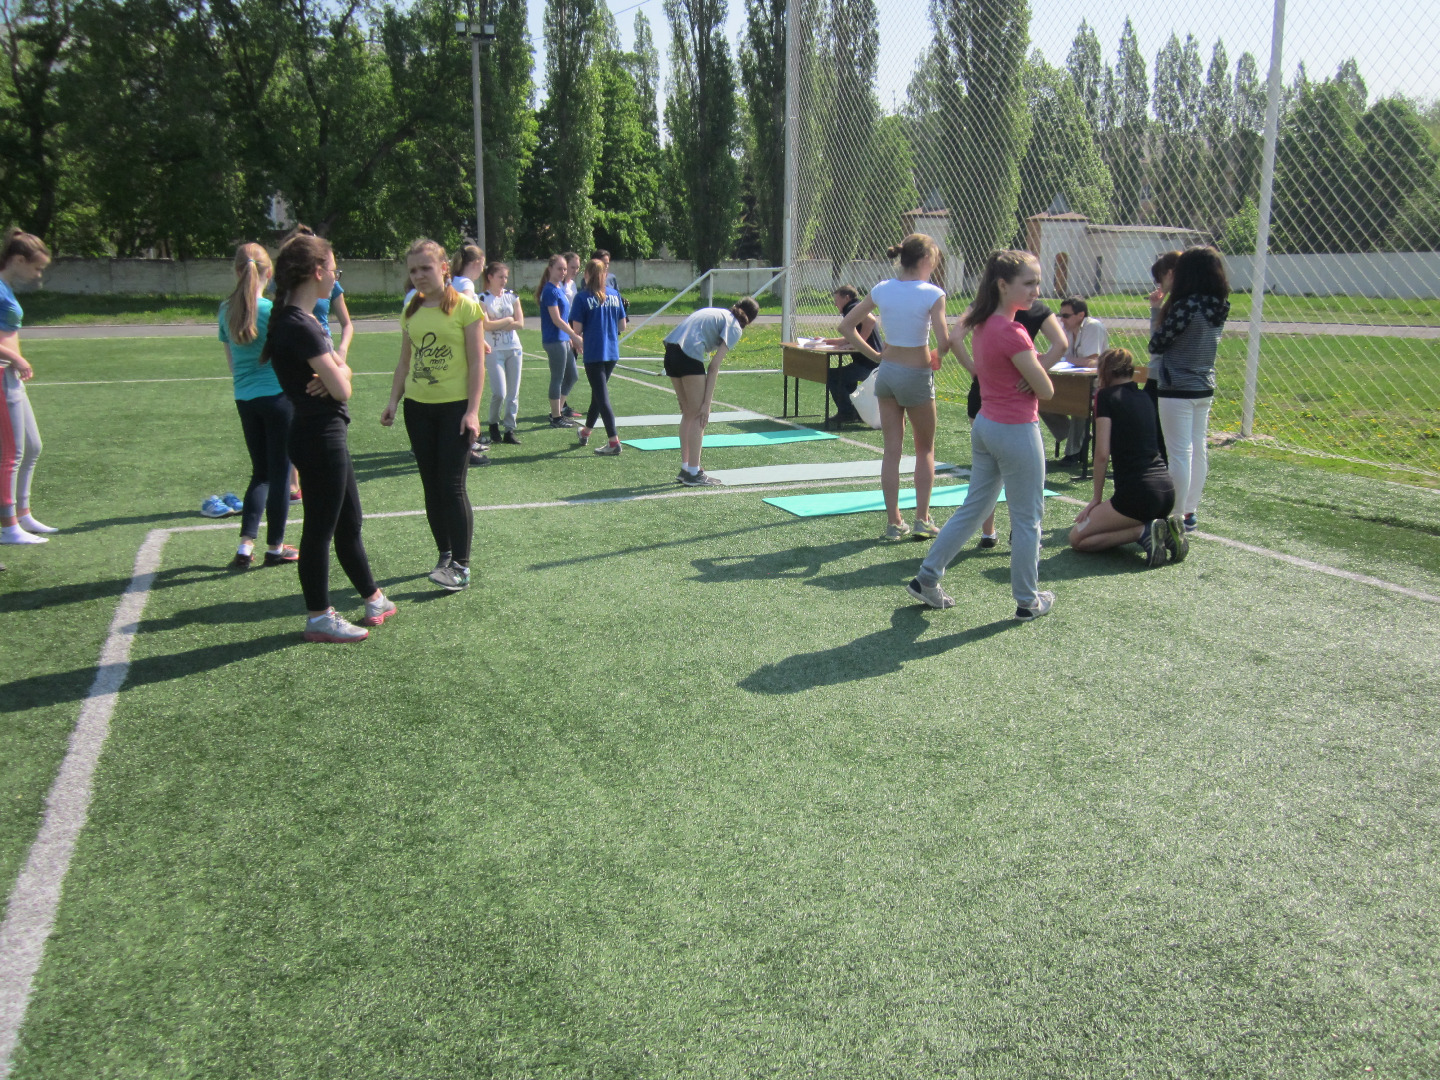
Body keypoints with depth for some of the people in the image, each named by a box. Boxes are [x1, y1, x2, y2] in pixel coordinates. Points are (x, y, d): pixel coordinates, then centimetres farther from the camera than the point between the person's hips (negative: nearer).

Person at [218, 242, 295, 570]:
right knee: (280, 473, 7)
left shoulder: (226, 310, 3)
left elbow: (231, 361, 12)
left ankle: (245, 546, 6)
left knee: (261, 473, 16)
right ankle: (275, 547, 15)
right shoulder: (274, 310, -13)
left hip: (244, 399, 5)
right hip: (278, 396, -5)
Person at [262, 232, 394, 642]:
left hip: (326, 434, 10)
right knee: (320, 528, 2)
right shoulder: (299, 325, -20)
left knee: (349, 522, 19)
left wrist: (333, 373, -10)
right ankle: (319, 618, 14)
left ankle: (373, 598, 33)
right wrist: (338, 372, 2)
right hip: (320, 436, -10)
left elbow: (341, 370, 12)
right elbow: (343, 389, -20)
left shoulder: (303, 320, 11)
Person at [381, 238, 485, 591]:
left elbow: (477, 363, -9)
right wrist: (393, 401, 5)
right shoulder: (411, 310, 9)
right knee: (432, 486, 10)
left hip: (455, 407, -5)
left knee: (453, 485, -7)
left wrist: (473, 410, -15)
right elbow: (405, 362, 15)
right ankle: (445, 556, 21)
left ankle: (461, 566, 0)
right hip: (418, 407, 6)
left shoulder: (464, 307, -7)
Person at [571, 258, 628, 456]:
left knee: (602, 397, -3)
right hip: (612, 352, 5)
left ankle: (614, 442, -9)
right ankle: (586, 431, 36)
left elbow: (577, 329, -11)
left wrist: (578, 338, 10)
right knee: (598, 392, 20)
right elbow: (622, 326, 6)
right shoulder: (615, 295, 4)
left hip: (594, 354, -5)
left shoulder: (582, 297, -9)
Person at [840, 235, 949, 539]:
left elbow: (846, 326, 3)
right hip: (917, 375, -4)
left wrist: (874, 355, 6)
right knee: (925, 450, 14)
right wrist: (936, 356, 1)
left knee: (892, 451, 9)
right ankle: (922, 519, 11)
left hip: (887, 372, 4)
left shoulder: (882, 290, 1)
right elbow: (944, 342, -21)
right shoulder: (932, 294, -13)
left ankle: (894, 522, 13)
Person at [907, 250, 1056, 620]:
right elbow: (1046, 391, -16)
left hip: (985, 424, 9)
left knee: (972, 509, 18)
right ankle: (1028, 601, 18)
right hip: (1016, 432, -9)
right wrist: (1035, 378, 5)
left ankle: (926, 579, 21)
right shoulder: (1011, 333, -21)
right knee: (1027, 520, 6)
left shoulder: (984, 324, 5)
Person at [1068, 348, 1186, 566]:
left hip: (1138, 494, -8)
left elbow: (1102, 454, -10)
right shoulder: (1144, 397, 16)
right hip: (1167, 492, 8)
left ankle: (1144, 531, -10)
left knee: (1077, 538, 5)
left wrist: (1097, 498, -2)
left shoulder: (1106, 396, -4)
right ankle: (1163, 528, 6)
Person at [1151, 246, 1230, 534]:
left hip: (1178, 389, -8)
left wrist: (1156, 310, -3)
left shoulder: (1186, 306, -19)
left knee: (1179, 454, -5)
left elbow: (1157, 345, -14)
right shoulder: (1219, 307, 5)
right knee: (1198, 450, 14)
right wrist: (1164, 309, 11)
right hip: (1204, 388, 8)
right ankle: (1190, 511, 25)